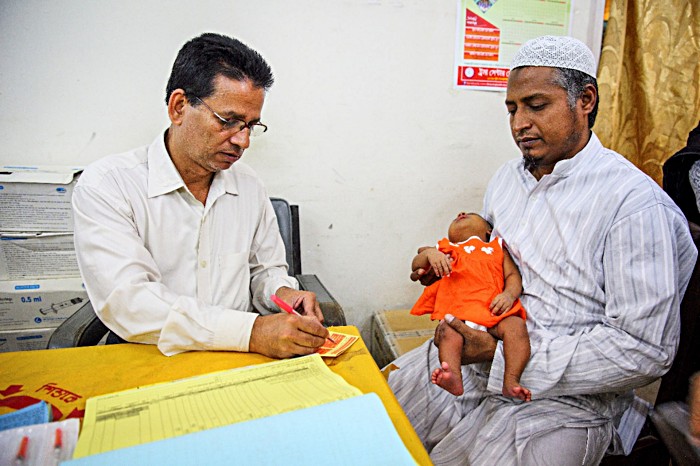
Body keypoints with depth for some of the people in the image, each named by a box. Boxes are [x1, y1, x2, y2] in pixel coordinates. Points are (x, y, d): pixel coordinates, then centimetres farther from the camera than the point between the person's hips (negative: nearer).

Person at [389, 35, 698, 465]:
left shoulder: (638, 204, -15)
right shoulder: (507, 177, 9)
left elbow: (645, 350, -18)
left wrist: (499, 354, -22)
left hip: (561, 398, -5)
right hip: (468, 363, 6)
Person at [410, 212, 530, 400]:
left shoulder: (497, 248, 32)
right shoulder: (447, 249, 34)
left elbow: (513, 275, 18)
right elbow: (416, 265, 24)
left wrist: (509, 294, -6)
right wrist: (430, 253, 0)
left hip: (495, 307, 1)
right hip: (458, 308, 0)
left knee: (516, 325, -28)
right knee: (448, 331, -32)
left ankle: (511, 381, -35)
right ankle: (454, 378, -47)